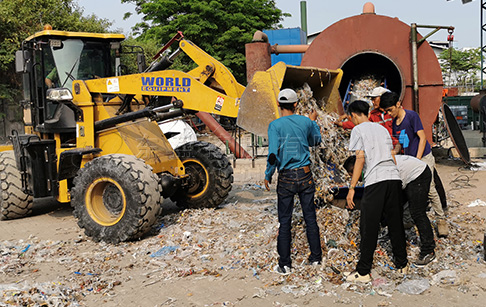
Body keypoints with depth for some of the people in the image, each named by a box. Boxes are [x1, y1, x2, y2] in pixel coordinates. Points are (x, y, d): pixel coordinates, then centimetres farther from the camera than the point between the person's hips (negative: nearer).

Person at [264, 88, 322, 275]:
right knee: (310, 218, 12)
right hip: (305, 175, 3)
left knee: (285, 222, 3)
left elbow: (273, 155, -16)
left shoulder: (275, 125, -9)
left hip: (286, 178, -2)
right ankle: (316, 257, 21)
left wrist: (268, 176, -2)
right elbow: (315, 141, 21)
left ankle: (285, 265, 6)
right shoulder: (306, 122, 1)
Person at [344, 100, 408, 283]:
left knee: (369, 228, -1)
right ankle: (402, 264, 23)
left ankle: (363, 272, 3)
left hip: (375, 181, -6)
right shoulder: (382, 128, 23)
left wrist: (351, 188, -5)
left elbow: (360, 159, -6)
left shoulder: (358, 130, 4)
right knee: (395, 223, 15)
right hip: (394, 178, 6)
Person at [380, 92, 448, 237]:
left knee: (429, 189, -9)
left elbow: (422, 138, -15)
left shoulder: (412, 116, -13)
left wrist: (417, 160, -19)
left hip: (423, 157, -6)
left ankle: (441, 220, 3)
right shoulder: (395, 122, 7)